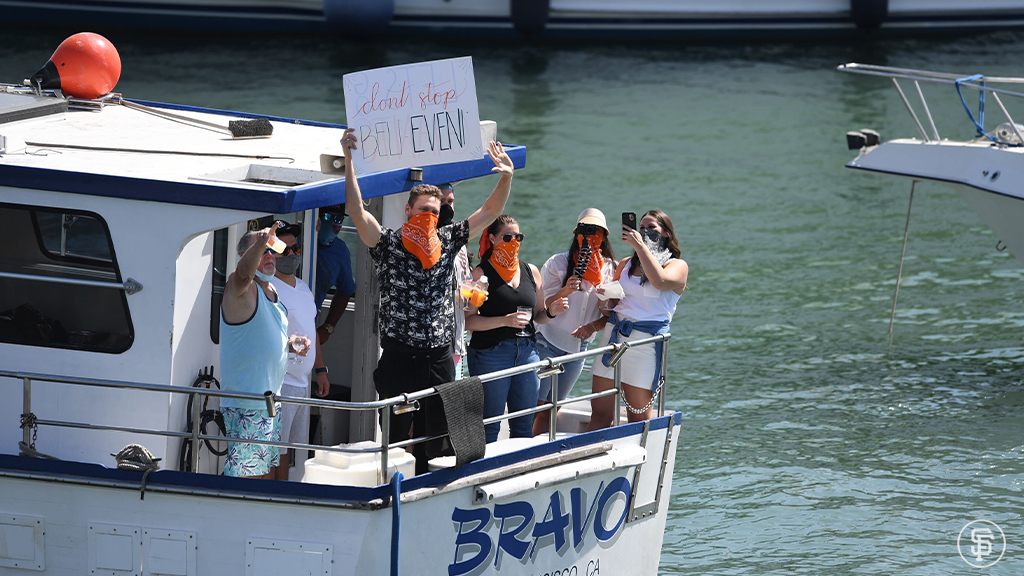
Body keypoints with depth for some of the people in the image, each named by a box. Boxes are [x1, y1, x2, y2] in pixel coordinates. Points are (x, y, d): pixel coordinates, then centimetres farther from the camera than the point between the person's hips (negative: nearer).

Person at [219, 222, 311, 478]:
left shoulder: (272, 292, 17)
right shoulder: (241, 289, -11)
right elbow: (244, 273, -36)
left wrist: (290, 343, 9)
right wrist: (259, 243, -55)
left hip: (269, 399, 9)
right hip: (244, 405, -9)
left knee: (266, 468, 14)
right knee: (243, 474, -11)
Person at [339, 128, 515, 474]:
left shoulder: (447, 242, 9)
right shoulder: (388, 245, -3)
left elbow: (490, 212, 10)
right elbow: (357, 211, -16)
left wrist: (506, 178, -6)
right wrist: (348, 161, -25)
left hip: (439, 358, 4)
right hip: (399, 358, -4)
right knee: (396, 436, 0)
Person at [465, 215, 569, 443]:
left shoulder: (531, 272, 12)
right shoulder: (481, 273, -5)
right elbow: (468, 321, -11)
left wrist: (551, 312, -1)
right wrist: (505, 321, -21)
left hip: (526, 351, 5)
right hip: (490, 353, -5)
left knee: (524, 426, 8)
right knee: (489, 427, -5)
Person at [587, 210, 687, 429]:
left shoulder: (677, 266, 4)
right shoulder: (627, 264, 19)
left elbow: (659, 281, -19)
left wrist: (640, 246, -15)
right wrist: (606, 299, 1)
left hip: (647, 339, -4)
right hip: (614, 334, 4)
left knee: (639, 419, 0)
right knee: (600, 413, -1)